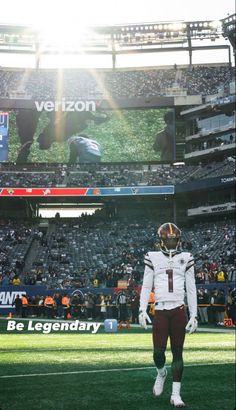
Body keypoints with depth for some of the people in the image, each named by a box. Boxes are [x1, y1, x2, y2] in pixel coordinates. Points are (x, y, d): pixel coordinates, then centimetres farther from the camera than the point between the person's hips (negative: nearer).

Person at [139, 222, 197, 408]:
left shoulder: (186, 258, 8)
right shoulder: (153, 258, 6)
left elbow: (191, 289, 9)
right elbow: (146, 286, 6)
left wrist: (194, 315, 4)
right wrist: (142, 310, -5)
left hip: (179, 311, 1)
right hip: (160, 311, 0)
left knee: (177, 352, 2)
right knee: (158, 352, -3)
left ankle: (176, 394, 11)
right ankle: (161, 373, 32)